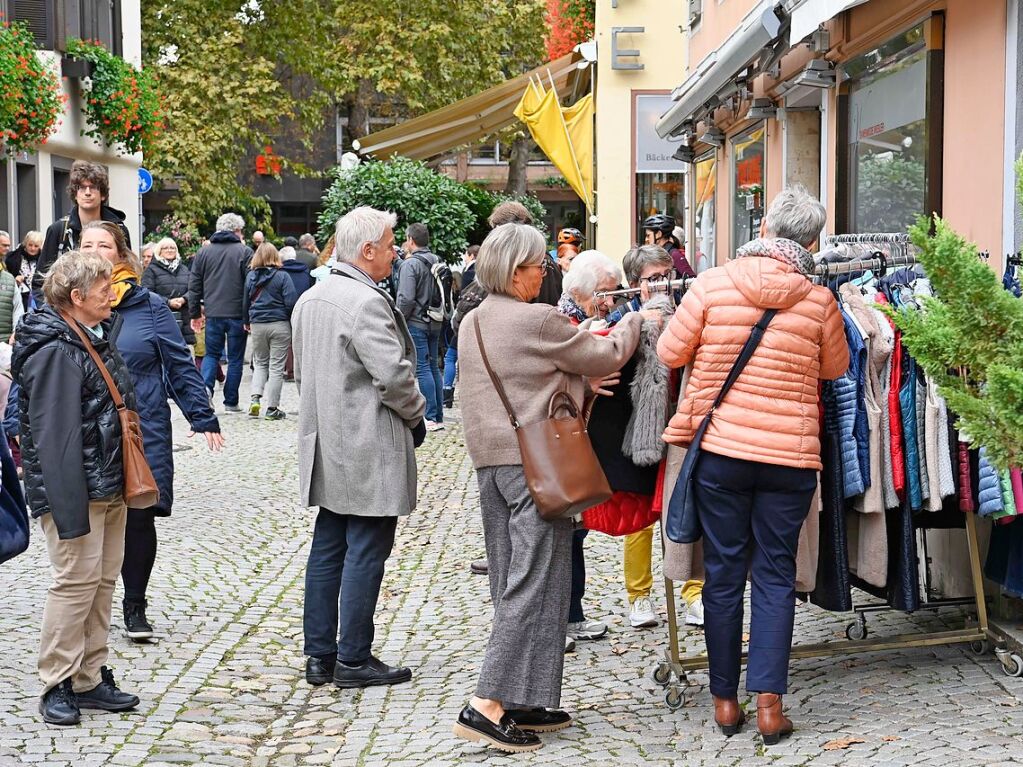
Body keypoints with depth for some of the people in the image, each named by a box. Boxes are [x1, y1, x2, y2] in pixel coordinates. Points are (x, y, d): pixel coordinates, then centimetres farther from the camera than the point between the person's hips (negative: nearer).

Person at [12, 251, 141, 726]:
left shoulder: (99, 338, 14)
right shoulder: (54, 353, -16)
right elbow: (54, 437, -21)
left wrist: (126, 482, 19)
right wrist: (68, 509, -25)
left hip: (109, 486, 9)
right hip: (74, 489, -9)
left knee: (104, 580, 12)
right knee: (77, 580, -6)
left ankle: (90, 678, 20)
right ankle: (57, 685, 4)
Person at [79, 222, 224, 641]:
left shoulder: (150, 306, 1)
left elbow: (180, 365, 3)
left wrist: (202, 416, -2)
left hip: (142, 432, -1)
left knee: (140, 517, 1)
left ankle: (135, 606, 18)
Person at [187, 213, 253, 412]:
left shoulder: (203, 252, 7)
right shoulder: (244, 252, -4)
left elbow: (194, 285, 9)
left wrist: (195, 313, 15)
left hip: (213, 313, 3)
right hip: (237, 313, -2)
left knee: (211, 353, 15)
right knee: (235, 358, 7)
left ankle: (206, 385, -11)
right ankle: (231, 402, 10)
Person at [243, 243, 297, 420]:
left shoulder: (251, 276, 4)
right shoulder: (282, 276, -7)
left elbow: (245, 301, 11)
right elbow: (291, 302, -12)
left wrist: (246, 322, 25)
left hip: (257, 324, 3)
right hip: (280, 324, -3)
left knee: (260, 363, 18)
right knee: (276, 366, 2)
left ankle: (255, 397, -1)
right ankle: (272, 408, 3)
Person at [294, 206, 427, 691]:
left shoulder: (309, 299, 12)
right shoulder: (367, 302, -18)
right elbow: (394, 374, -21)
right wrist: (415, 415, -4)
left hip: (327, 447, 9)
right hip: (369, 451, -9)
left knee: (327, 550, 13)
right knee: (365, 554, -2)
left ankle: (319, 655, 18)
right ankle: (353, 660, 2)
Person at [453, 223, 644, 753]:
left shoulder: (473, 323, 11)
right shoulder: (538, 320, -15)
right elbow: (608, 356, -5)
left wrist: (583, 381, 14)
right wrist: (634, 321, 13)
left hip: (490, 462, 9)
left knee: (511, 587, 13)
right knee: (536, 586, -5)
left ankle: (520, 703, 17)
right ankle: (487, 705, -10)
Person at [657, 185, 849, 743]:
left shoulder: (712, 284, -8)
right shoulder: (818, 300, -5)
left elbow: (670, 353, 1)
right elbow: (835, 368, 11)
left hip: (720, 450, 0)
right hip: (791, 456, 0)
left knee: (723, 574, 10)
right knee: (775, 576, 8)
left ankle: (724, 699, 17)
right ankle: (769, 702, 2)